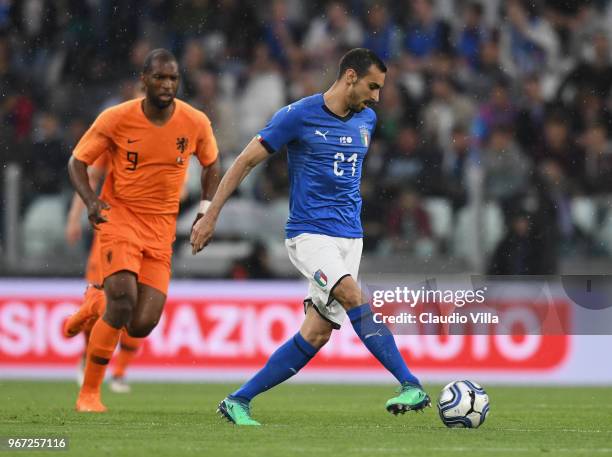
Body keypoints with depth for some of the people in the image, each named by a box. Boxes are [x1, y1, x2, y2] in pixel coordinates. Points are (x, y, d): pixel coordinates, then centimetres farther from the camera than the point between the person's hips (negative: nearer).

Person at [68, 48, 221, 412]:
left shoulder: (196, 123, -4)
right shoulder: (116, 119, -11)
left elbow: (212, 164, 15)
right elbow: (77, 162, -1)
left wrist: (206, 209, 2)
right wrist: (91, 200, -18)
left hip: (162, 226, 3)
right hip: (119, 216, -3)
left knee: (143, 324, -8)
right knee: (123, 300, -23)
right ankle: (89, 393, -9)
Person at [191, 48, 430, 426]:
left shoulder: (367, 120, 11)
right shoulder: (298, 116, -7)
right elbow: (246, 161, -2)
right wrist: (211, 216, -4)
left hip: (350, 237, 6)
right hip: (309, 234, -6)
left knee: (316, 334, -2)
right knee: (353, 296, -29)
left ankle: (238, 401, 8)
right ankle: (411, 386, -30)